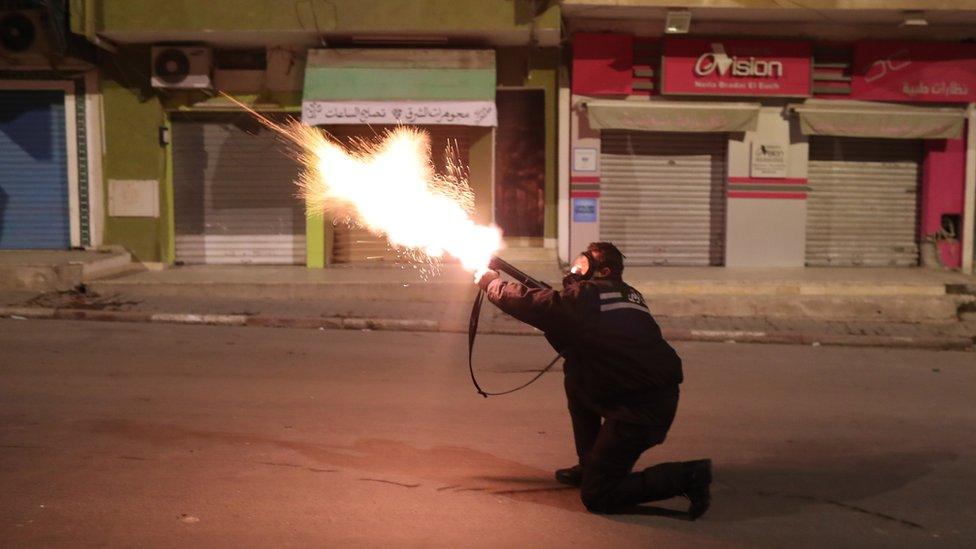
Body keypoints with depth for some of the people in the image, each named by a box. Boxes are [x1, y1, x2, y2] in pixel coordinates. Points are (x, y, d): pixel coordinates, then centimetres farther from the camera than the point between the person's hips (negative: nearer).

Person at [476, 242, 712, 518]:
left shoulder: (588, 295, -10)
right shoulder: (627, 294, 18)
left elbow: (535, 306, -11)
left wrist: (492, 283, 6)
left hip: (640, 409, -9)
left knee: (596, 497, 0)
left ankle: (687, 475, -4)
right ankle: (589, 465, 28)